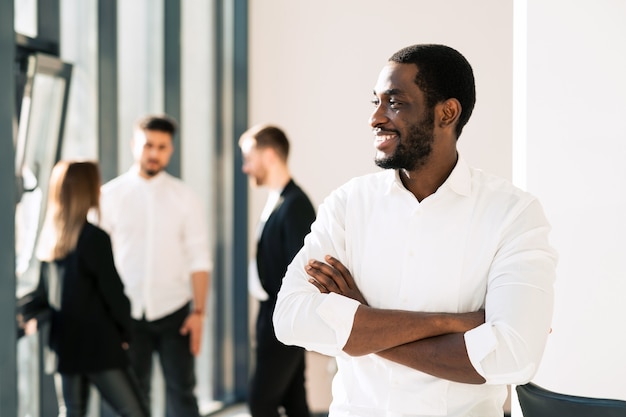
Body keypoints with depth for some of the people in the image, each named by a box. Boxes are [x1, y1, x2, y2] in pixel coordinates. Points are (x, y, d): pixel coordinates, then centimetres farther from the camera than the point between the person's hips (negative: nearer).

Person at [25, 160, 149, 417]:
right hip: (98, 346, -8)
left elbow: (44, 290, 9)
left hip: (62, 345, 8)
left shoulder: (50, 237, 7)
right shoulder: (95, 238, -16)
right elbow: (112, 290, -12)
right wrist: (126, 333, -1)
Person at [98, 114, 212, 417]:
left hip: (174, 312, 0)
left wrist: (199, 312, -6)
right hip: (127, 313, 0)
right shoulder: (110, 195, 0)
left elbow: (199, 258, 1)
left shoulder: (183, 196, 2)